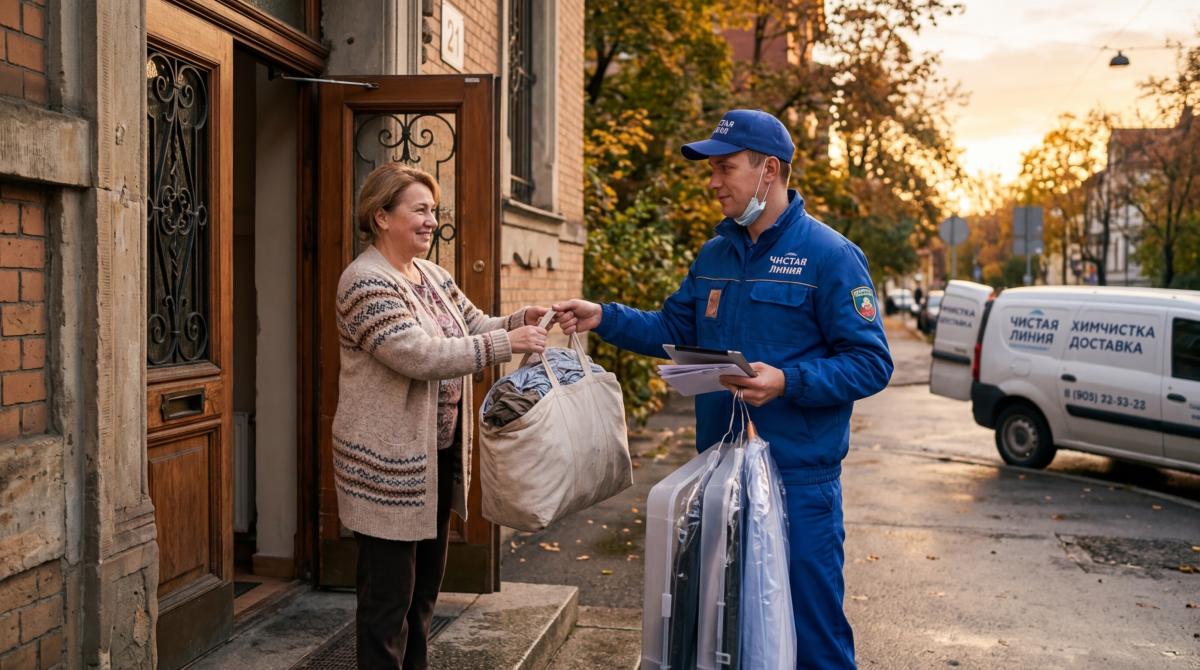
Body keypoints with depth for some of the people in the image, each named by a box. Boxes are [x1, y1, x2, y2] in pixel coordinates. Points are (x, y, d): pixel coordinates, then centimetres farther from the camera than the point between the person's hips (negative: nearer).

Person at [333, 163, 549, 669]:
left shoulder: (432, 275, 12)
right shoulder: (366, 281, -16)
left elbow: (476, 326, 12)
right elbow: (419, 356, -26)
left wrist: (521, 321, -8)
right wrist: (505, 345, -27)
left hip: (438, 457, 9)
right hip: (390, 466, -9)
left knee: (425, 586, 18)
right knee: (389, 594, 1)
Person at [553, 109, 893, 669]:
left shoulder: (830, 255, -11)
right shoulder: (715, 254, 10)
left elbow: (871, 364, -13)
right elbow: (674, 329, 18)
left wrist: (787, 381, -25)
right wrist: (605, 318, 5)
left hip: (799, 476, -6)